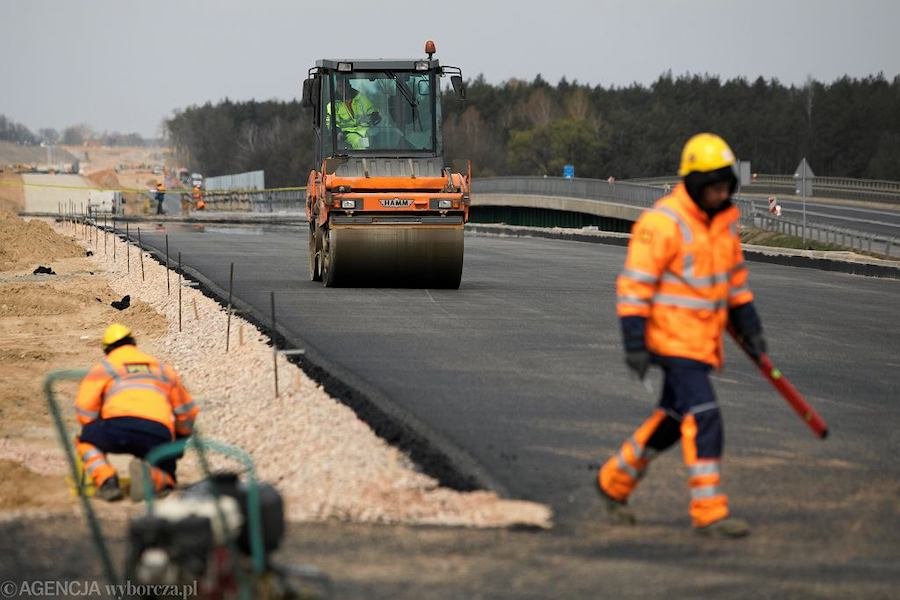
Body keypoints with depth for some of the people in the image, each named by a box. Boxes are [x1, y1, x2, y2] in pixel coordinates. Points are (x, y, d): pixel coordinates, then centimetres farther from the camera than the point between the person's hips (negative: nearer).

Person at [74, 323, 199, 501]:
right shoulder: (162, 368, 31)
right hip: (158, 435, 2)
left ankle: (106, 480, -2)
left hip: (117, 427, -2)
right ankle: (150, 477, -14)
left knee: (85, 442, 28)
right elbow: (186, 411, 33)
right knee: (165, 479, 24)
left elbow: (84, 409, 10)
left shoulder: (102, 368, 21)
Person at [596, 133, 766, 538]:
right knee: (703, 419, -14)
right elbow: (634, 284, -17)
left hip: (704, 340, 9)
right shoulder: (662, 223, -17)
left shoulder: (725, 219, 9)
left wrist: (749, 328, 19)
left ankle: (614, 482, 33)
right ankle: (709, 513, -10)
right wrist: (634, 344, -21)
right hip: (673, 338, -9)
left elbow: (735, 276, 22)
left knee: (672, 420, 17)